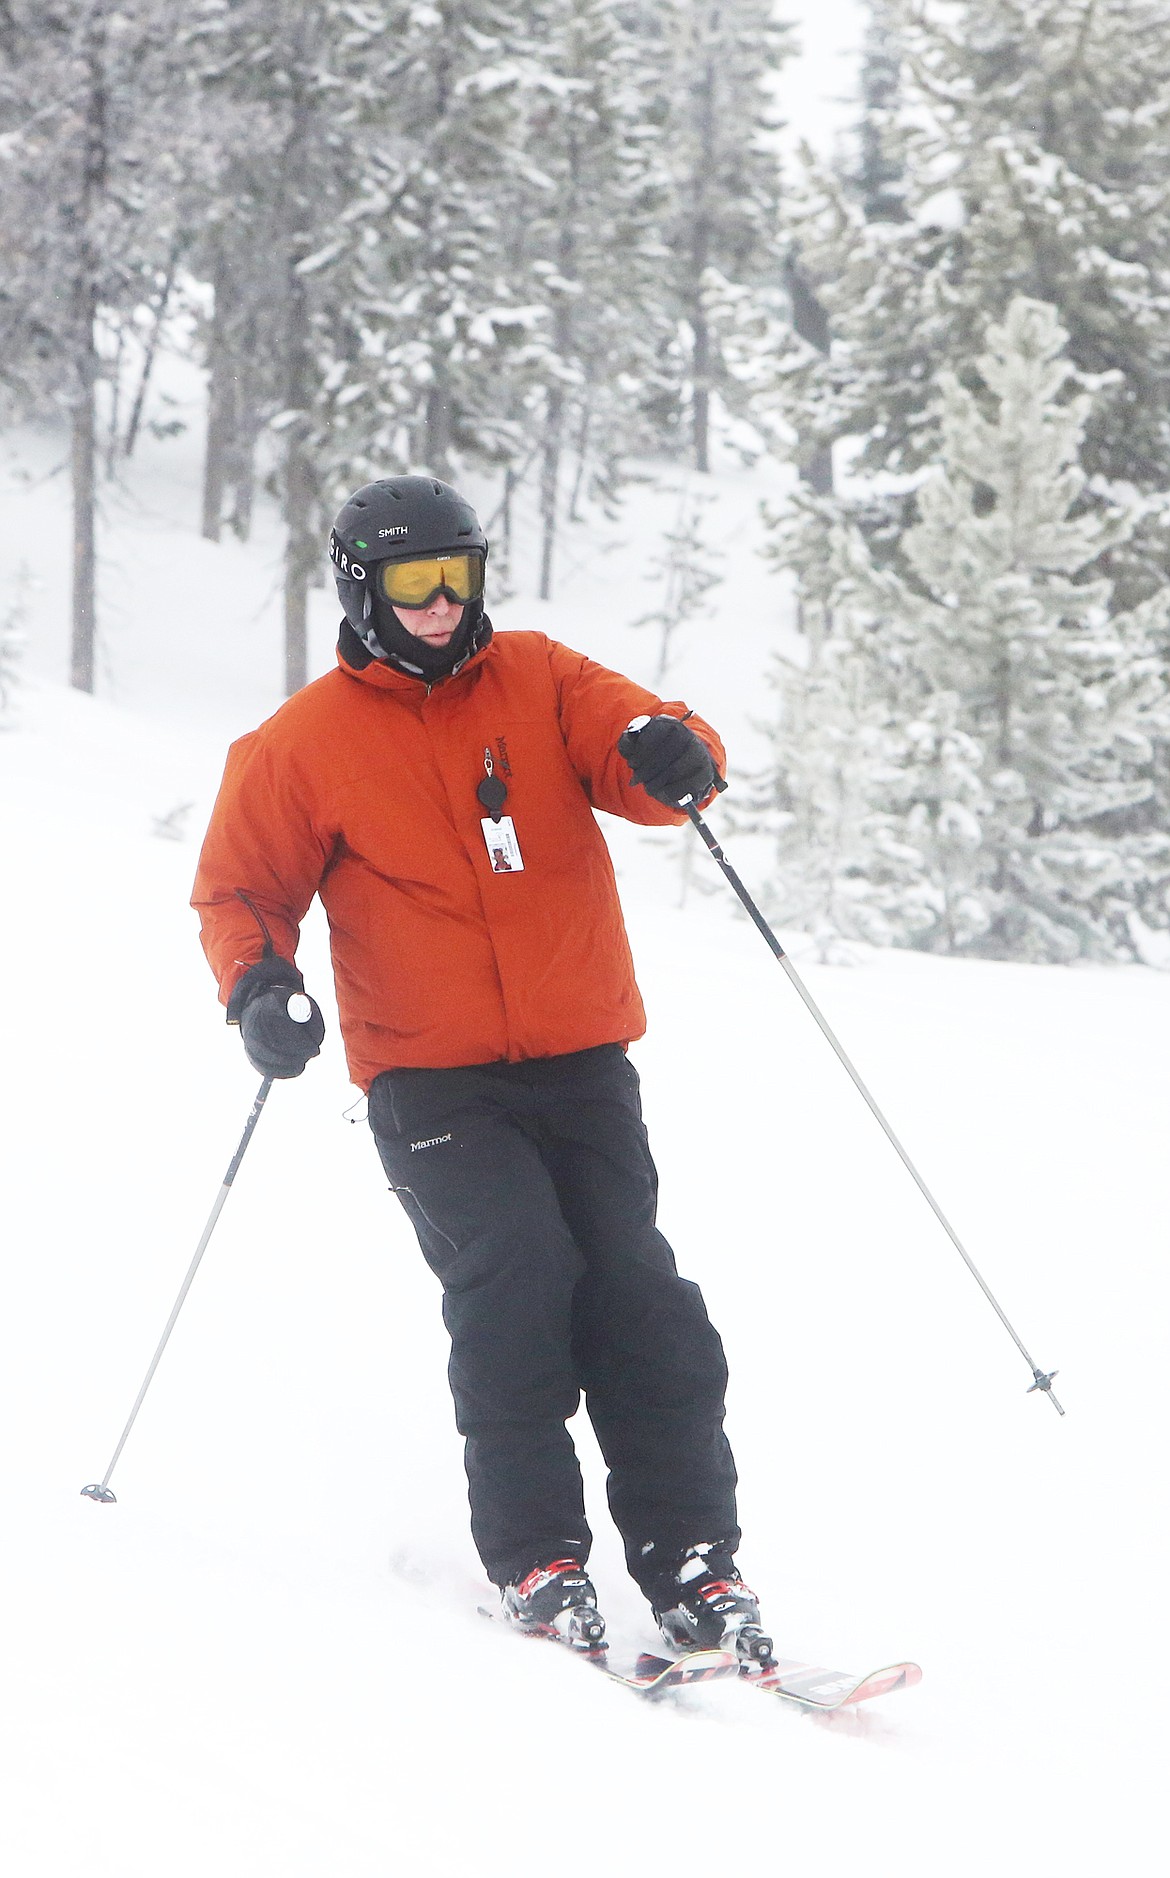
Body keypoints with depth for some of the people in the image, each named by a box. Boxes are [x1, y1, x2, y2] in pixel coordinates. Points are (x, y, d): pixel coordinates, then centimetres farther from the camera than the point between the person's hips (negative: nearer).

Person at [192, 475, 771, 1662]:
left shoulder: (537, 682, 8)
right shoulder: (306, 743, 3)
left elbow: (627, 742, -3)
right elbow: (241, 887, 8)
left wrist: (667, 757, -28)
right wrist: (257, 985, -12)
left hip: (581, 1061, 3)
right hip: (431, 1081, -2)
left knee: (639, 1301, -5)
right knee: (513, 1268, -22)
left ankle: (690, 1563, 1)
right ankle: (535, 1559, -15)